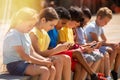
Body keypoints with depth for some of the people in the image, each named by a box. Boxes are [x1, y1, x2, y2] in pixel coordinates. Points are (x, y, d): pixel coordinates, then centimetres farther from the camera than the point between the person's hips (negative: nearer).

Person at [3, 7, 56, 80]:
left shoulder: (25, 34, 16)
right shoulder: (13, 35, -16)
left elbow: (32, 52, 16)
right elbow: (23, 56, -20)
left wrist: (44, 60, -2)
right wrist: (42, 62, -19)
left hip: (25, 63, 10)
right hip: (15, 65, -10)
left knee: (52, 69, -6)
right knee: (45, 71, -26)